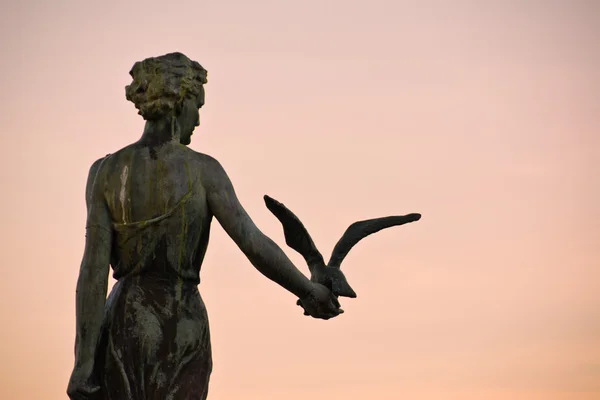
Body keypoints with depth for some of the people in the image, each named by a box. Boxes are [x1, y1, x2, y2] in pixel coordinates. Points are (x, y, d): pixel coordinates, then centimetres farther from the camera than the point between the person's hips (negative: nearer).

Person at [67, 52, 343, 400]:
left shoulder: (105, 171, -4)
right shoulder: (203, 169, -8)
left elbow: (94, 266, -9)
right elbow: (255, 245, -13)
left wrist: (84, 362, -11)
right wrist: (309, 290, 4)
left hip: (122, 327, 2)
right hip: (179, 333, -2)